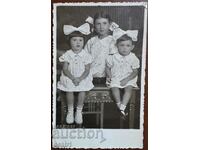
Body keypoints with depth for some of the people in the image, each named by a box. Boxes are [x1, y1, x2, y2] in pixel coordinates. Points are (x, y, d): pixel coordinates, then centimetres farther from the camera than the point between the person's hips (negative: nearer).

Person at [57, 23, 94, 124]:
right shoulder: (67, 55, -5)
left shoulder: (86, 55, -5)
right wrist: (72, 78, -21)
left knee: (82, 90, -23)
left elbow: (87, 70, -6)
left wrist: (80, 79, -21)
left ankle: (79, 111, -3)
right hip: (69, 77, 0)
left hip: (82, 78, 0)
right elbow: (65, 70, -6)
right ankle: (70, 111, -1)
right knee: (69, 90, -23)